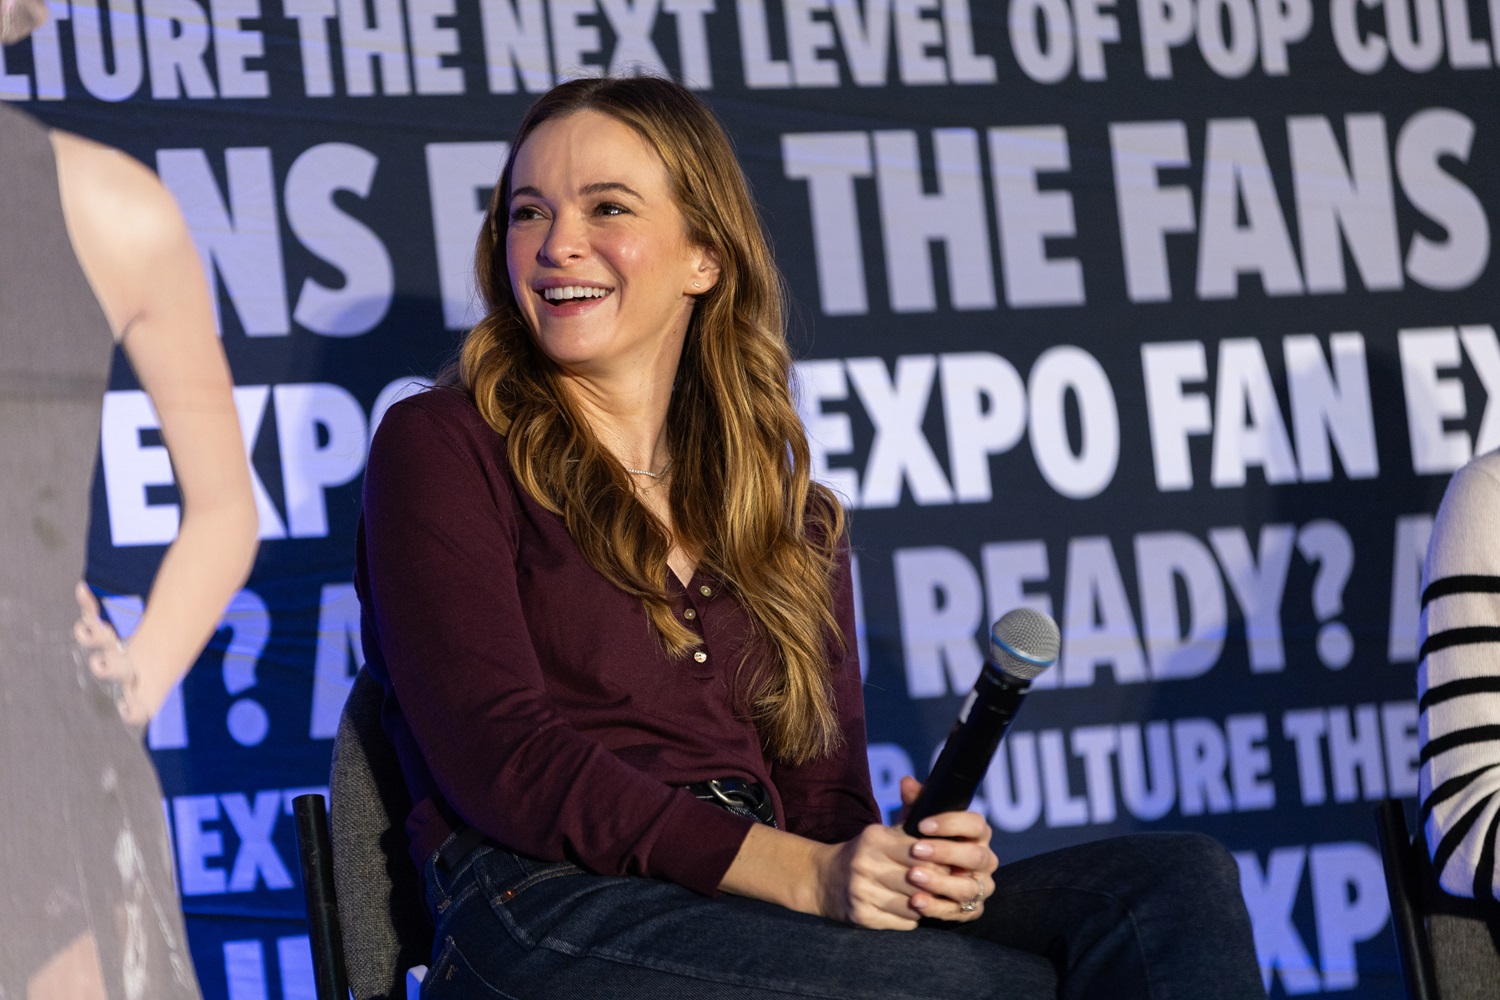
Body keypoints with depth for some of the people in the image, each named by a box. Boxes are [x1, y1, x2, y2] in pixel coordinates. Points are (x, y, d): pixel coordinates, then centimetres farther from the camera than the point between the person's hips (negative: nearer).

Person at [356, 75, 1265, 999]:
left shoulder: (798, 524, 24)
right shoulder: (442, 448, 7)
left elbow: (827, 800, 18)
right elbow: (502, 759, -6)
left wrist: (923, 859, -9)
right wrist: (799, 871, -16)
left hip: (753, 919, 6)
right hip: (549, 916, -6)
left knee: (1178, 881, -19)